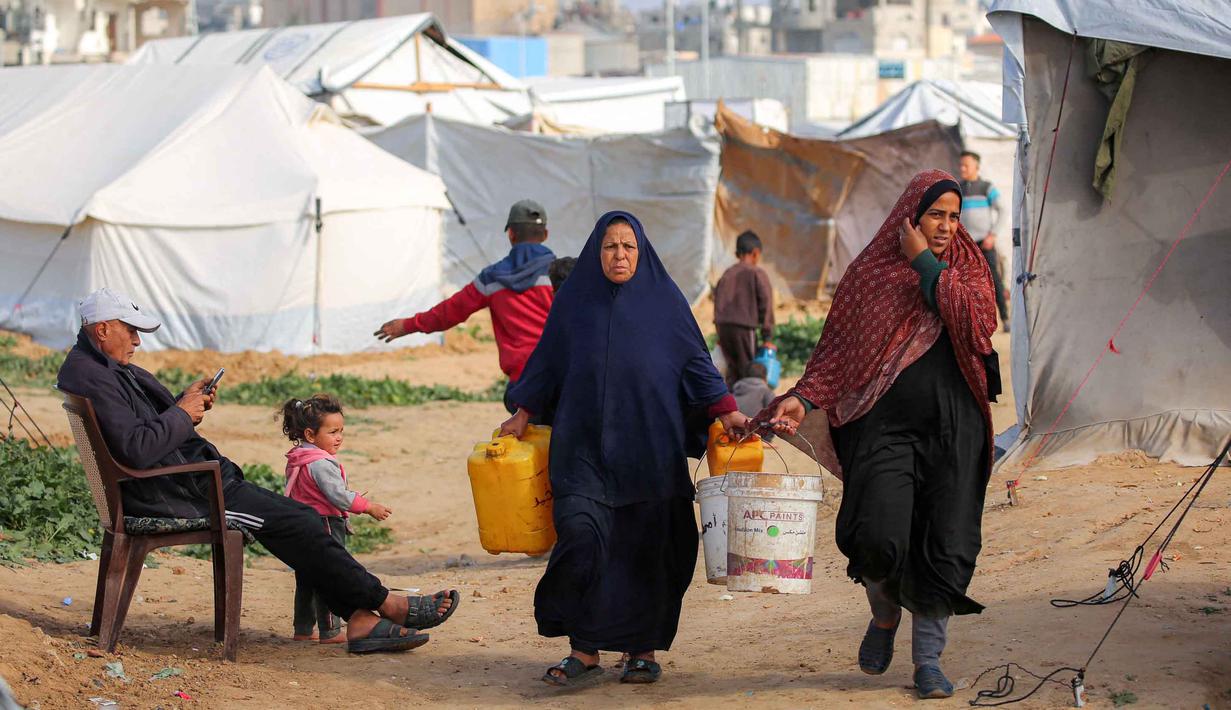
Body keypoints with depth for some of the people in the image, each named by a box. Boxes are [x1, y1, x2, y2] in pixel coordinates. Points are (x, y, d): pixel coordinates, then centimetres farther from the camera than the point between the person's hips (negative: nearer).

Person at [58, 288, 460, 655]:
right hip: (171, 496, -11)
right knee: (294, 523, -12)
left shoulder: (103, 369, 17)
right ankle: (383, 604, -4)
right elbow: (136, 449, -29)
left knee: (299, 517, 3)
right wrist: (182, 414, -13)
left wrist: (186, 404, 4)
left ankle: (360, 620, -3)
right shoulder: (92, 379, -18)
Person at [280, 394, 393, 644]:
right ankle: (330, 631, -1)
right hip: (326, 525, -10)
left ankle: (303, 629, 21)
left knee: (305, 581, 15)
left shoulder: (295, 461, 11)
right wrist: (369, 507, -16)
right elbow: (338, 496, -23)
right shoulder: (321, 464, -19)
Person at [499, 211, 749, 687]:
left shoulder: (664, 300, 4)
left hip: (649, 448, 0)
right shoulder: (573, 301, 7)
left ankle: (643, 649, 14)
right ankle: (585, 651, -7)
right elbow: (547, 364, 15)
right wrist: (523, 415, 11)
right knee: (582, 535, -14)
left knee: (647, 548, 1)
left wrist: (726, 411, -4)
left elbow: (695, 362, 5)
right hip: (585, 447, 0)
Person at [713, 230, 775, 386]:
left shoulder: (727, 274, 15)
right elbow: (765, 306, -5)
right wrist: (767, 338, -2)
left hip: (723, 326, 5)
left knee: (732, 370, 12)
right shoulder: (757, 274, -1)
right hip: (744, 328, -5)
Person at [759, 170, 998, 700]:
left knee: (946, 548, -1)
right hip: (885, 427, -2)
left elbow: (980, 325, -10)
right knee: (880, 539, -18)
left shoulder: (969, 268, 9)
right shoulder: (870, 271, 6)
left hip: (953, 430, 2)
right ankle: (885, 615, 13)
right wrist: (804, 398, -11)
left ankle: (928, 659, 13)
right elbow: (838, 349, 5)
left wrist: (926, 266, -8)